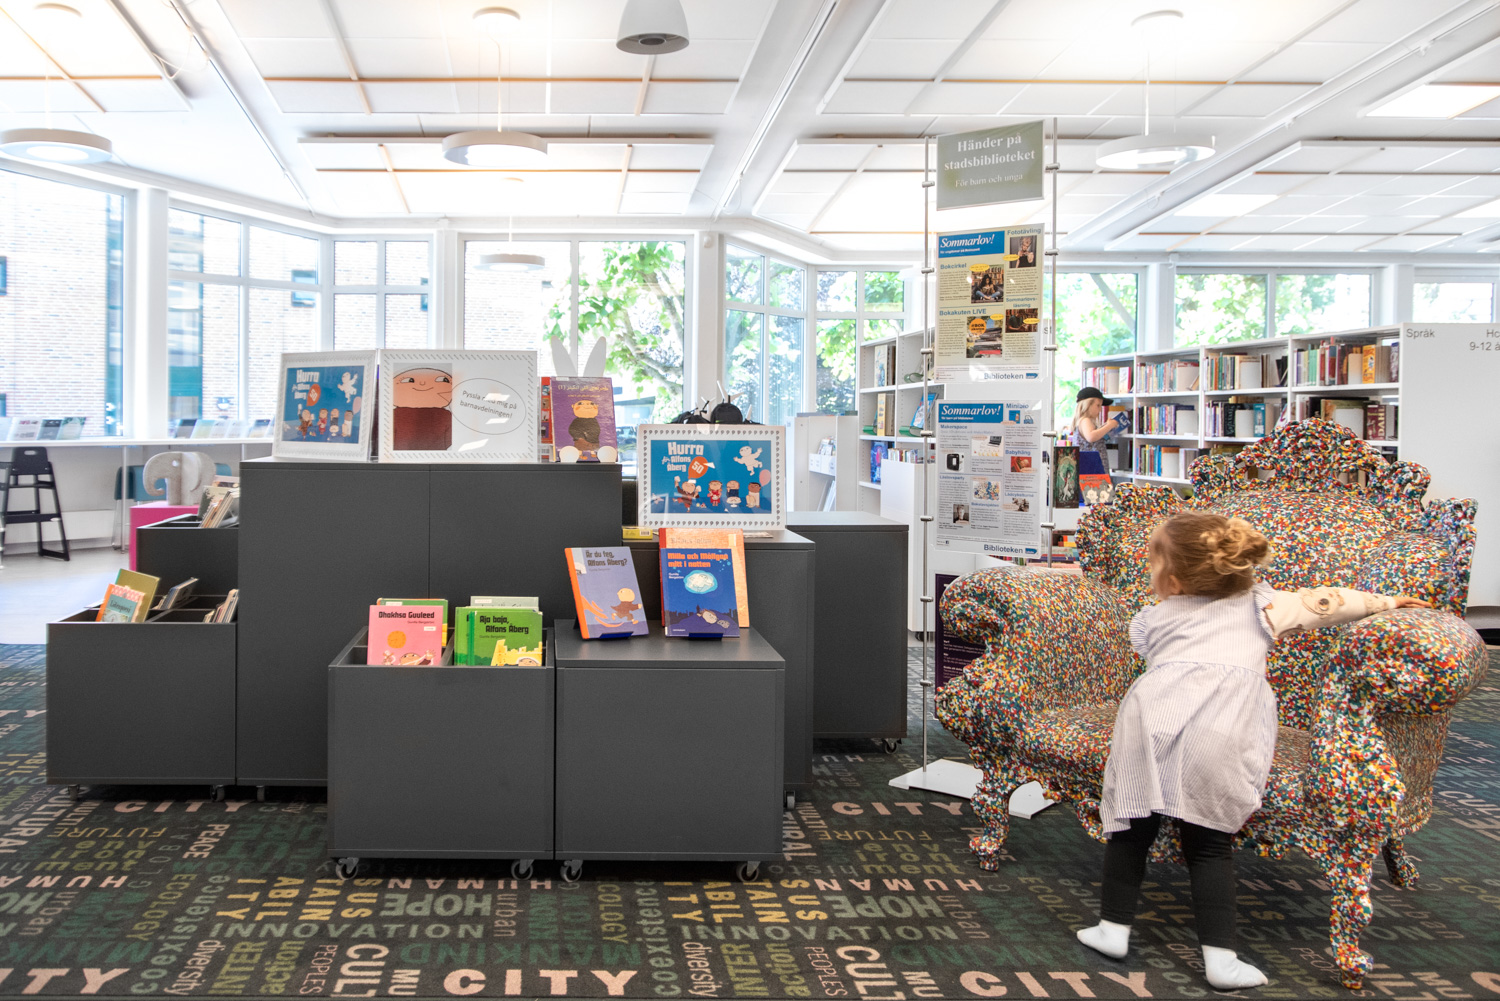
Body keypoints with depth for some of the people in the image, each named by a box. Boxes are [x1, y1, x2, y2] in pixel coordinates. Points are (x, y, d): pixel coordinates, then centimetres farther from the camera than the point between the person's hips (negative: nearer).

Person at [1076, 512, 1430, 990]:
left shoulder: (1154, 617, 28)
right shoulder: (1259, 604, 27)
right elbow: (1323, 603, 32)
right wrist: (1387, 601, 46)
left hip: (1154, 715, 0)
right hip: (1218, 734, 0)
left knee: (1133, 825, 16)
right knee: (1208, 842, 11)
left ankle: (1113, 927, 22)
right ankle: (1219, 956, 7)